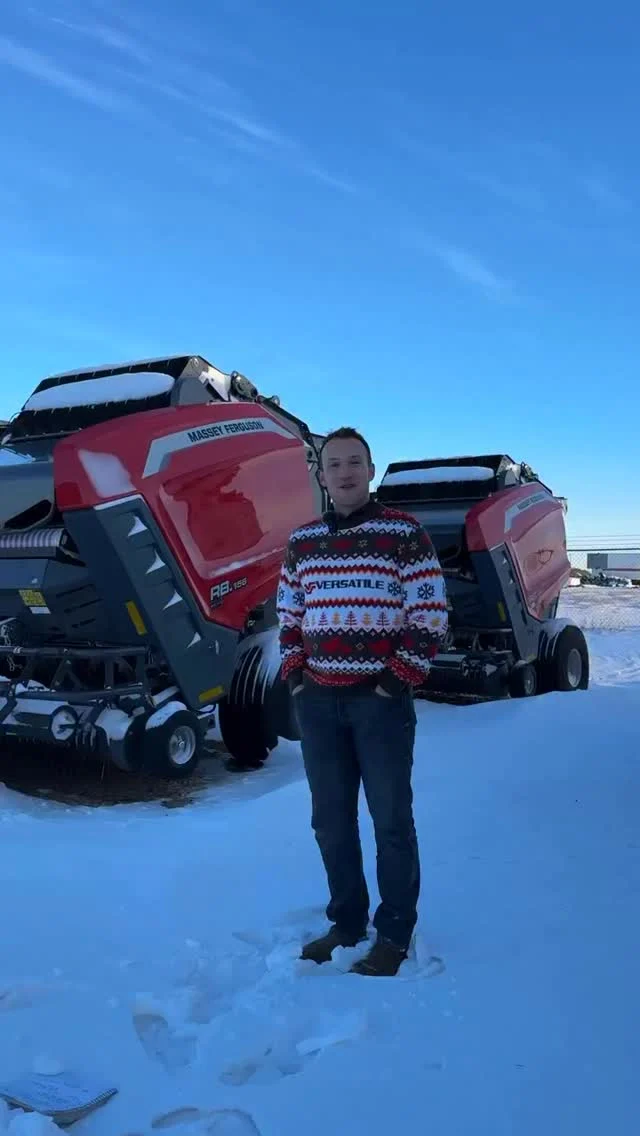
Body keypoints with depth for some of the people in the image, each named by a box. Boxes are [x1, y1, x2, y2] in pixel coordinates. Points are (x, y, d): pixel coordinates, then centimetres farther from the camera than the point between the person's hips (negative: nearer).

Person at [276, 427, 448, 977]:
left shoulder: (405, 533, -5)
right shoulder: (302, 541, 11)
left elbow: (430, 615, -7)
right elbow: (288, 615, 18)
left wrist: (398, 681, -11)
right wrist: (294, 675, 7)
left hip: (381, 699, -5)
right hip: (317, 701, 5)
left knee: (391, 820, 3)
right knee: (330, 820, 12)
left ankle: (395, 933, 18)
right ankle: (347, 921, 29)